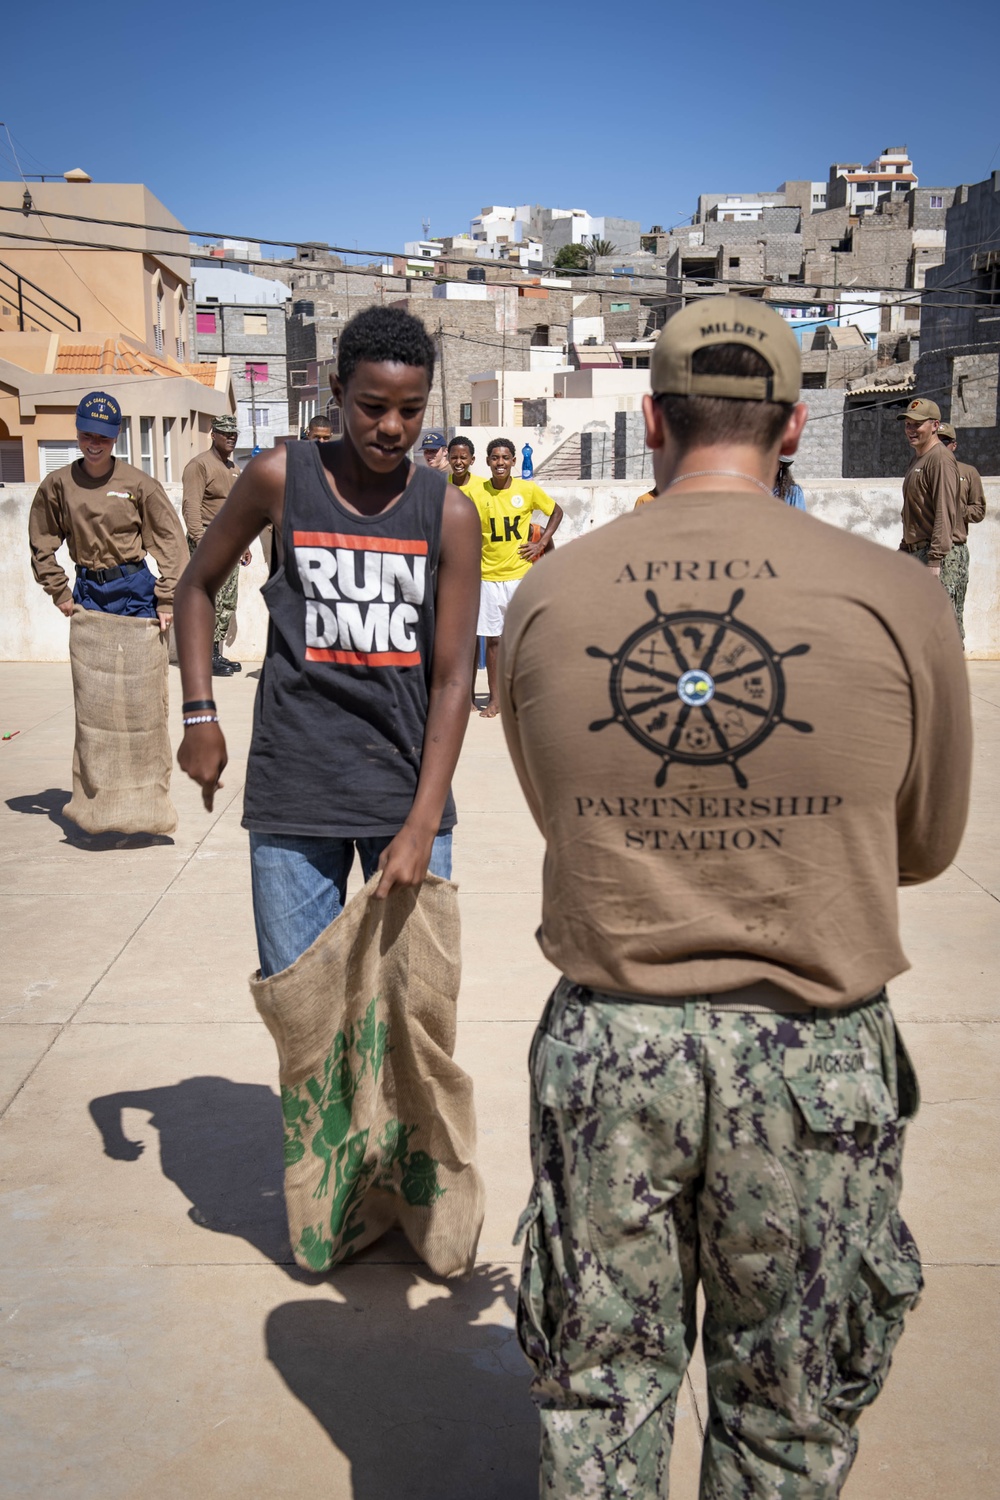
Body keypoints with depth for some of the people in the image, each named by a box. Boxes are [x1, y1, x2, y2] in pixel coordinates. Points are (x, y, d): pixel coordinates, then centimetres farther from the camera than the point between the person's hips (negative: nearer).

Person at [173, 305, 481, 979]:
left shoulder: (450, 513, -2)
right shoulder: (281, 479, -1)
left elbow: (452, 679, -5)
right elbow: (199, 585, 13)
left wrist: (422, 826, -13)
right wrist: (200, 714, 3)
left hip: (408, 792, 1)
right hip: (294, 795, 0)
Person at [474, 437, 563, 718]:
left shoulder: (528, 490, -2)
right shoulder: (478, 493, -1)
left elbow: (557, 512, 12)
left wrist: (542, 543, 1)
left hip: (521, 573, -1)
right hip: (489, 576, 1)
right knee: (491, 638, 4)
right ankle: (494, 697, 14)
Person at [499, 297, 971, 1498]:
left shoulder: (545, 599, -4)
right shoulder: (895, 599, -9)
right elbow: (926, 845, 5)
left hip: (603, 1042, 1)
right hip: (817, 1051, 0)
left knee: (598, 1383, 21)